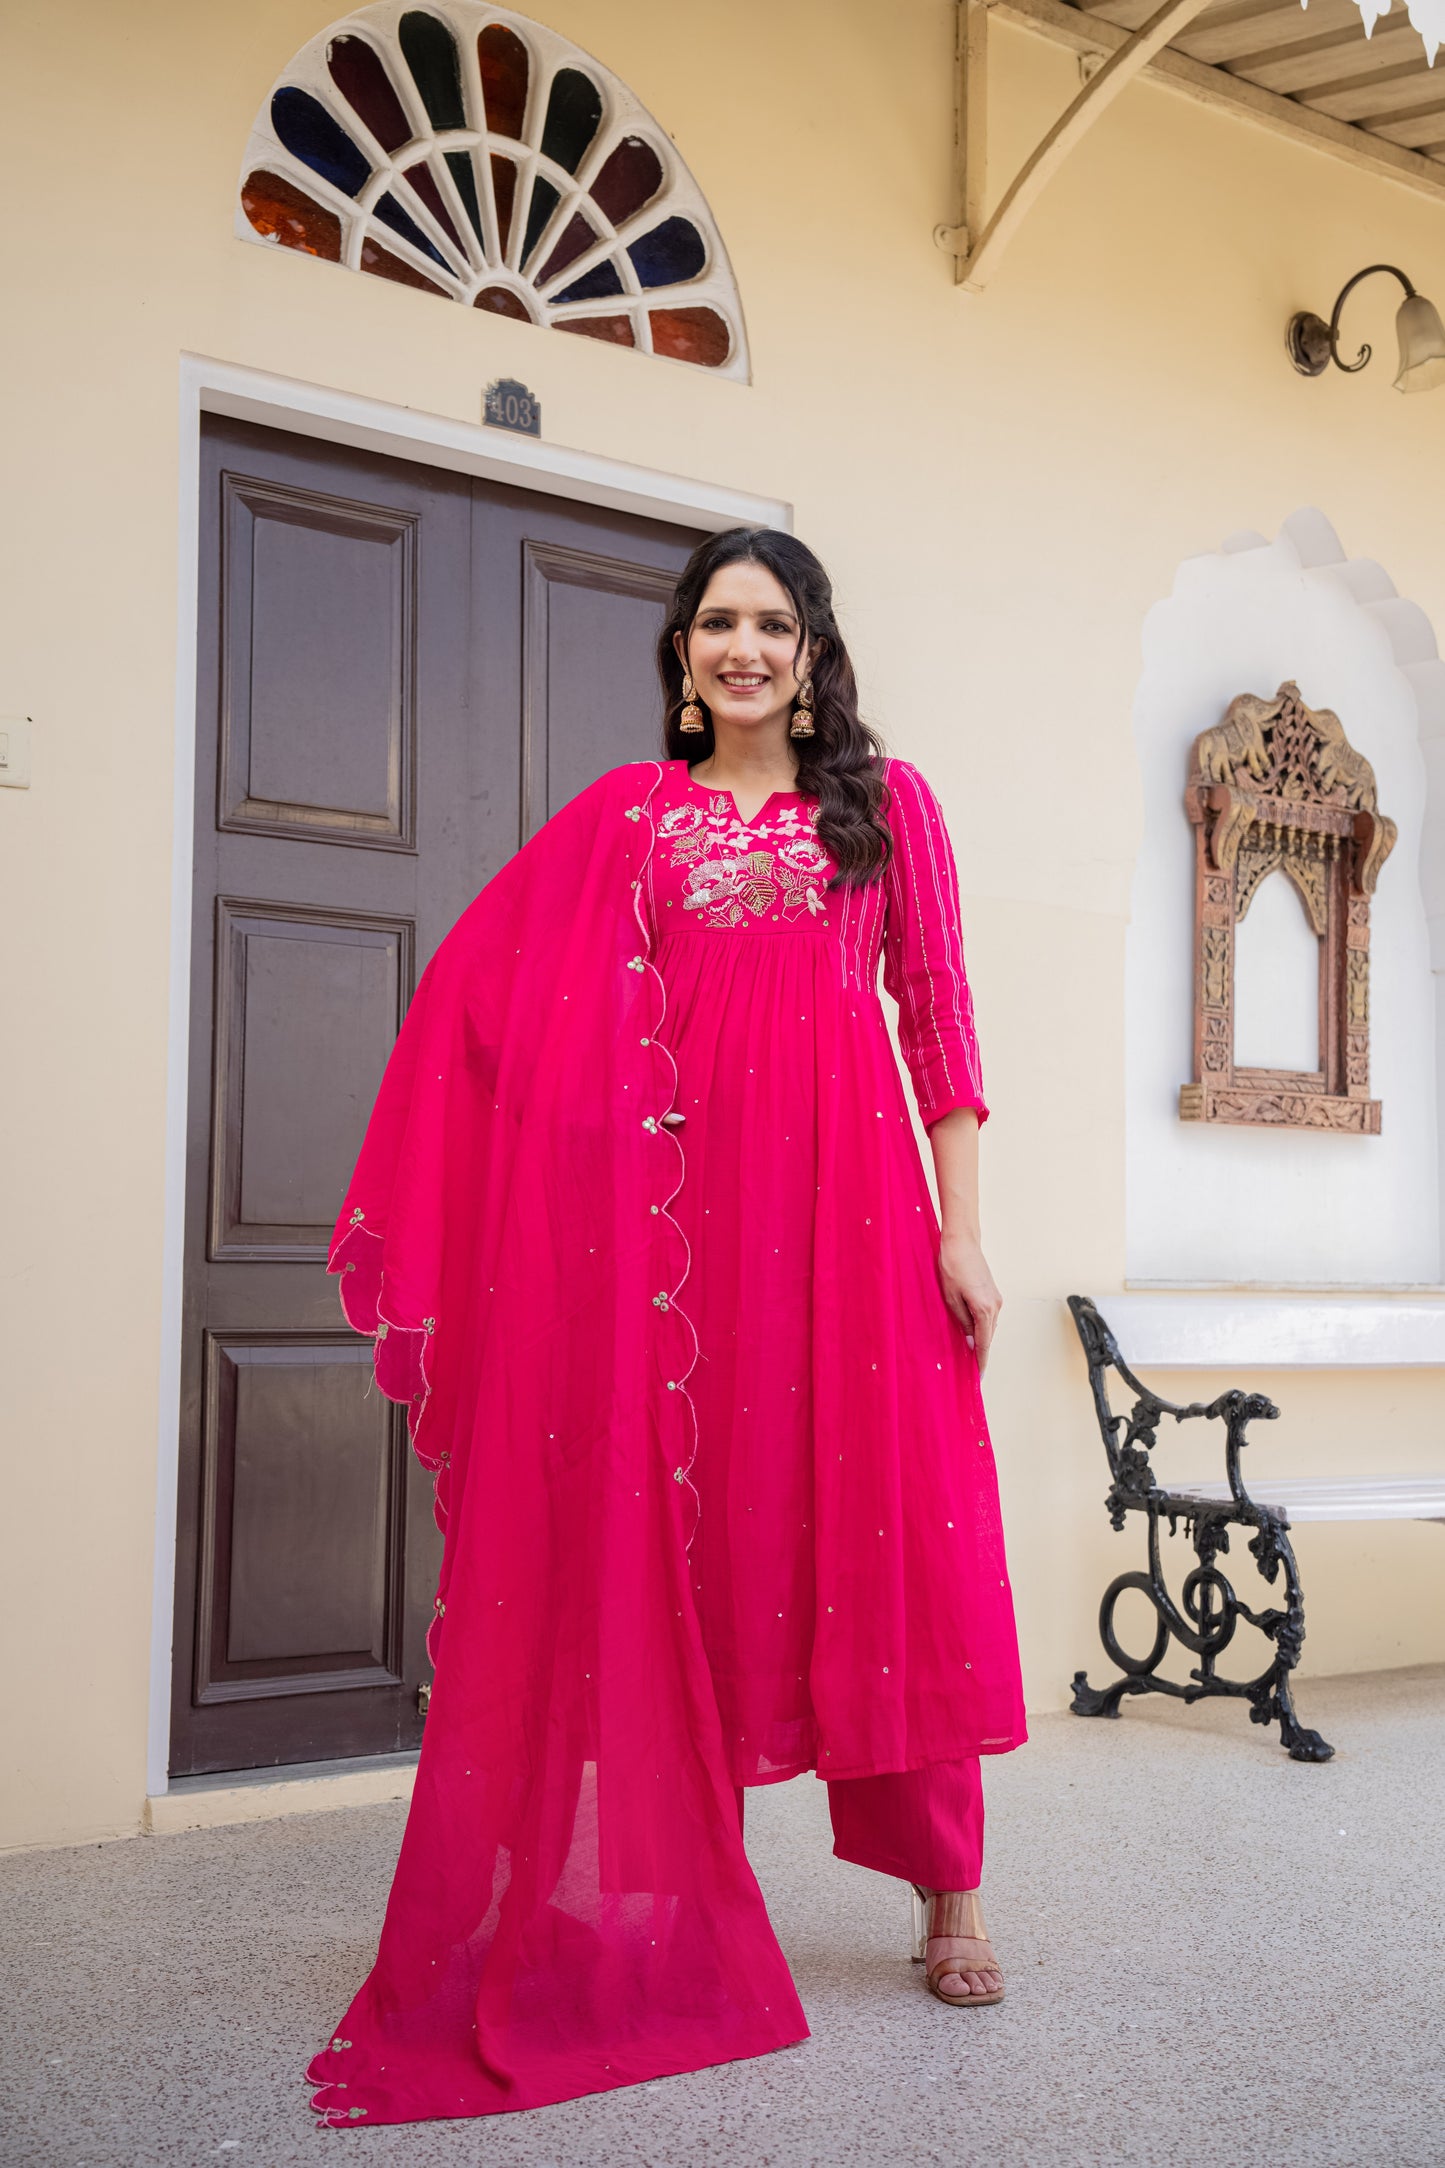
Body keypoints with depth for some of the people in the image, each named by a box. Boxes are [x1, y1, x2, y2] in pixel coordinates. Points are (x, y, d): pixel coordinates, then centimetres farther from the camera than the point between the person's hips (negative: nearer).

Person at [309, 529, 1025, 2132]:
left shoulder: (886, 801, 12)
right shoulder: (626, 815, 14)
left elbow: (939, 1015, 7)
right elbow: (494, 996, 9)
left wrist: (962, 1230, 0)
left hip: (845, 1201, 0)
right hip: (677, 1205, 1)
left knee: (889, 1531, 0)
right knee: (666, 1544, 2)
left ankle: (948, 1898, 14)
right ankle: (664, 1911, 14)